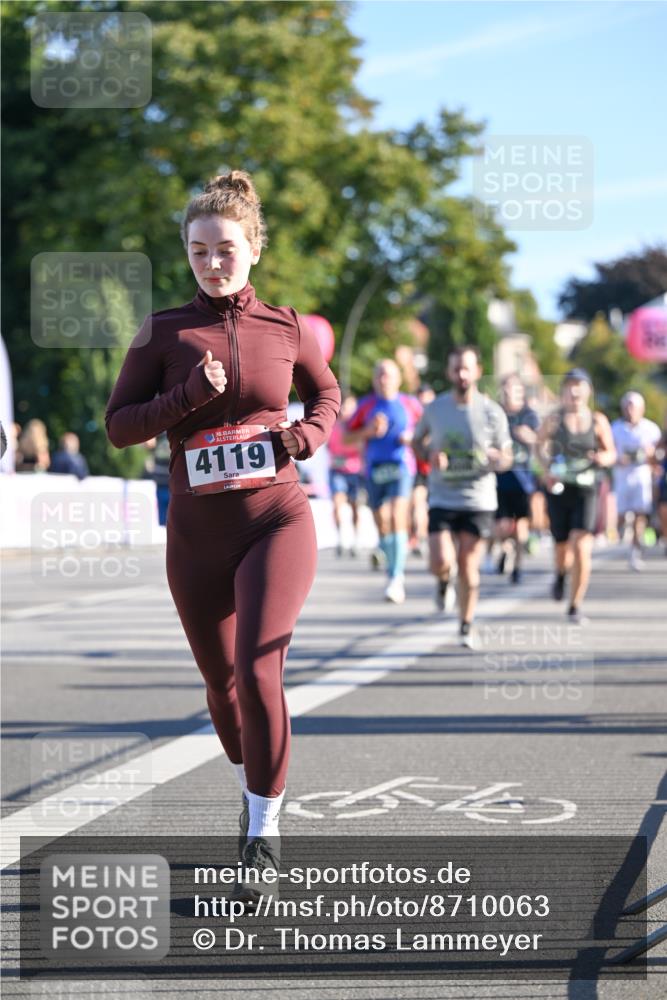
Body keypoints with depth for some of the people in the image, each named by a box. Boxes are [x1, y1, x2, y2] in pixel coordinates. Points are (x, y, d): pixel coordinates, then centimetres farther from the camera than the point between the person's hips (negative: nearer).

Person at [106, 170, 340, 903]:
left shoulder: (286, 328, 3)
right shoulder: (164, 333, 1)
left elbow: (326, 395, 21)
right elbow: (118, 427, -1)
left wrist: (311, 434, -1)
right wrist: (188, 397, -15)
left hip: (276, 520, -2)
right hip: (197, 533, 2)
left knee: (257, 671, -18)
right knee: (221, 679, 14)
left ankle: (263, 832, -7)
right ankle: (251, 781, 44)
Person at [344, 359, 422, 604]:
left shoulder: (410, 404, 5)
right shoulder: (366, 405, 7)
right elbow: (347, 437, 10)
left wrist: (412, 438, -5)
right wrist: (368, 431, -8)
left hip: (401, 467, -3)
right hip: (374, 470, 3)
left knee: (397, 518, -18)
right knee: (382, 525, 8)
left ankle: (396, 580, -22)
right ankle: (395, 572, 27)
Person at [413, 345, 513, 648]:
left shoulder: (492, 412, -3)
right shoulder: (435, 408, 0)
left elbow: (506, 457, 5)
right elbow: (417, 441, 15)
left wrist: (496, 459, -20)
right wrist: (430, 456, -8)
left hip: (478, 500, 0)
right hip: (442, 499, 0)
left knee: (469, 568, 1)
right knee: (441, 563, -14)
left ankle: (466, 626, 19)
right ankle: (443, 580, 23)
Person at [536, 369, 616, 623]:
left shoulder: (598, 421, -1)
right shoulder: (555, 418, -2)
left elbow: (611, 453, 9)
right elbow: (540, 444, 13)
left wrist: (603, 458, -15)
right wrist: (548, 466, -4)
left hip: (585, 490, -1)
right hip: (558, 490, 1)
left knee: (582, 548, -15)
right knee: (563, 549, 7)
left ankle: (575, 606, -2)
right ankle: (560, 574, 47)